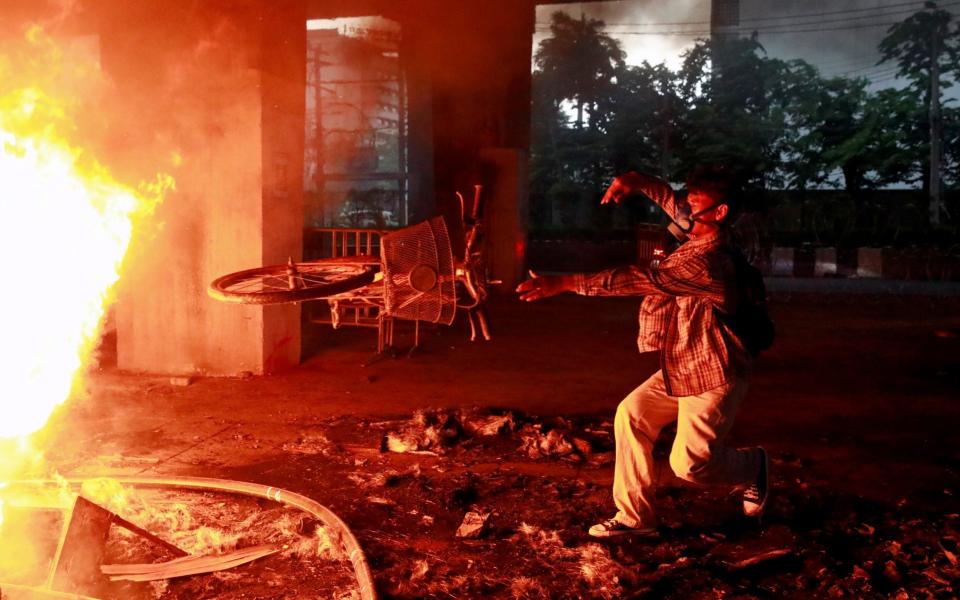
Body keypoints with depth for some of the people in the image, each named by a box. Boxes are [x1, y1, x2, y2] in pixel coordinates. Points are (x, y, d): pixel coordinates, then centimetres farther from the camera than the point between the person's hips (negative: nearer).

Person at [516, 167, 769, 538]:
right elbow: (672, 203, 17)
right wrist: (640, 183, -7)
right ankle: (635, 518, 5)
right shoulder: (700, 236, 1)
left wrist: (564, 283, -36)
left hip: (714, 376, -9)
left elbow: (641, 280, -34)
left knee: (689, 463, -9)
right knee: (631, 414, -2)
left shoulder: (707, 261, -28)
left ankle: (753, 467, 24)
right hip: (681, 368, 9)